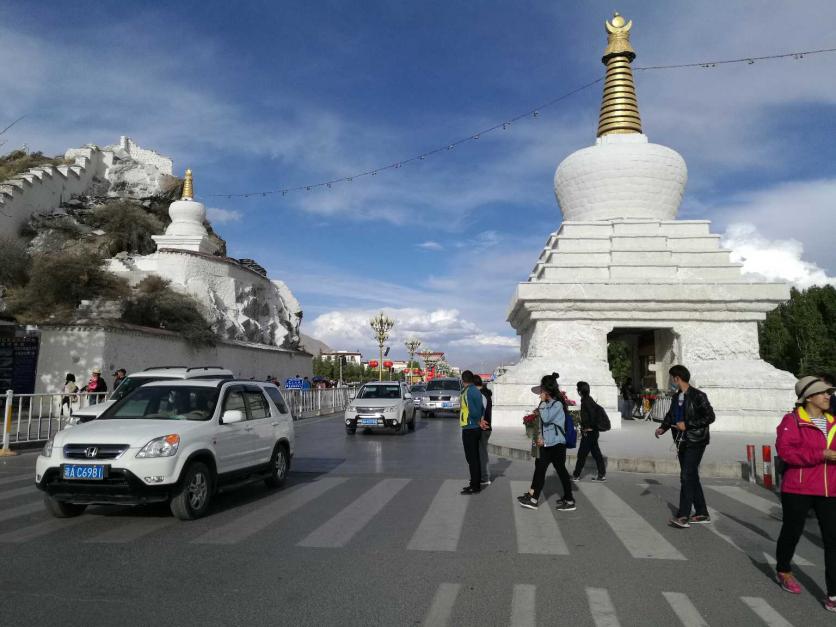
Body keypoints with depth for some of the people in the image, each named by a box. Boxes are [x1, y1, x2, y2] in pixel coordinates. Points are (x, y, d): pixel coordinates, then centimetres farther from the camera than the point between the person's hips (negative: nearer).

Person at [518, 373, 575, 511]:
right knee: (539, 468, 8)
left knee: (561, 470, -1)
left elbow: (546, 418, -24)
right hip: (546, 444, 9)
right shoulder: (547, 404, 12)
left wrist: (543, 402, -17)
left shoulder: (557, 404, -14)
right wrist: (541, 437, 5)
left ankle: (570, 501, 10)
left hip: (557, 444, -9)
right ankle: (533, 498, 13)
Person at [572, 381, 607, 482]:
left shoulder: (586, 401, -16)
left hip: (588, 432, -9)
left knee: (582, 454, -1)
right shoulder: (588, 400, 11)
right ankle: (602, 474, 15)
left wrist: (591, 426, -18)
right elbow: (600, 409, 17)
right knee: (596, 453, 12)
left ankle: (576, 475, 6)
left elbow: (592, 413, -27)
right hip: (592, 432, 9)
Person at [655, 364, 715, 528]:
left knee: (687, 477, -12)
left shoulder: (698, 396, -13)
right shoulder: (677, 397, 12)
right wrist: (663, 427, 0)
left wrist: (687, 425, -19)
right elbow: (670, 415, 19)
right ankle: (702, 513, 23)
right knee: (691, 477, 13)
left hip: (695, 442, -8)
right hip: (682, 442, 8)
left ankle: (683, 516, -11)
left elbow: (710, 416, -16)